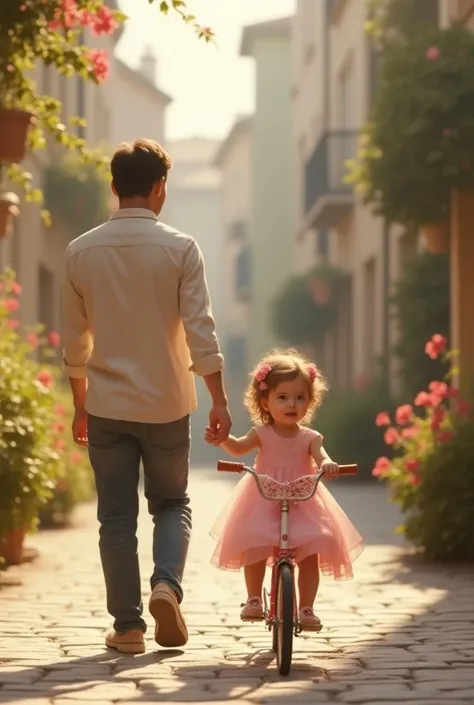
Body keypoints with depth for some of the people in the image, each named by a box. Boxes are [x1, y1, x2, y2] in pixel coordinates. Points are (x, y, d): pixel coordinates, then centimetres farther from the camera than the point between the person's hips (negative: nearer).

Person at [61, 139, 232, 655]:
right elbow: (200, 331, -10)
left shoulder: (81, 252, -1)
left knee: (116, 517, 8)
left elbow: (73, 341, 5)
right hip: (166, 404, -1)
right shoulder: (179, 249, -8)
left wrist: (80, 407, 15)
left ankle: (128, 626, 9)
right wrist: (219, 401, -4)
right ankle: (167, 584, -9)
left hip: (107, 406, 1)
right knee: (172, 504, 16)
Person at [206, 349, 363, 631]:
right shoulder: (262, 434, -2)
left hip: (302, 505, 1)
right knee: (254, 550, -13)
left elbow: (320, 455, -22)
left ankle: (306, 609, 0)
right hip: (263, 504, -1)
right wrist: (222, 439, -41)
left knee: (311, 553, -9)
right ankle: (254, 600, 4)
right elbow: (239, 447, -19)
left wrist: (326, 463, -47)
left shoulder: (309, 437, -1)